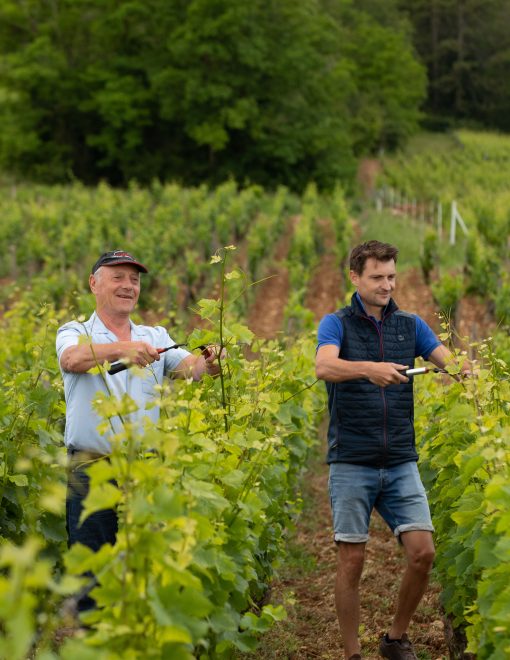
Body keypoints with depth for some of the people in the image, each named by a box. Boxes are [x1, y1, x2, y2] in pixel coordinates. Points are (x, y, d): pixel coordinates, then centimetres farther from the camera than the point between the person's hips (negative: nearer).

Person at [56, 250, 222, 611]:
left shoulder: (155, 337, 14)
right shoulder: (76, 333, 4)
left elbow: (185, 366, -5)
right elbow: (72, 359, -20)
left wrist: (206, 364, -29)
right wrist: (121, 348, -38)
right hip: (91, 470, -3)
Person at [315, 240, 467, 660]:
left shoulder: (410, 325, 10)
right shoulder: (337, 324, -2)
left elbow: (449, 360, -4)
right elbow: (324, 366, -22)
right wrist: (368, 368, -41)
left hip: (401, 463, 3)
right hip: (351, 464, -3)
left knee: (423, 551, -5)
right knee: (352, 561, 0)